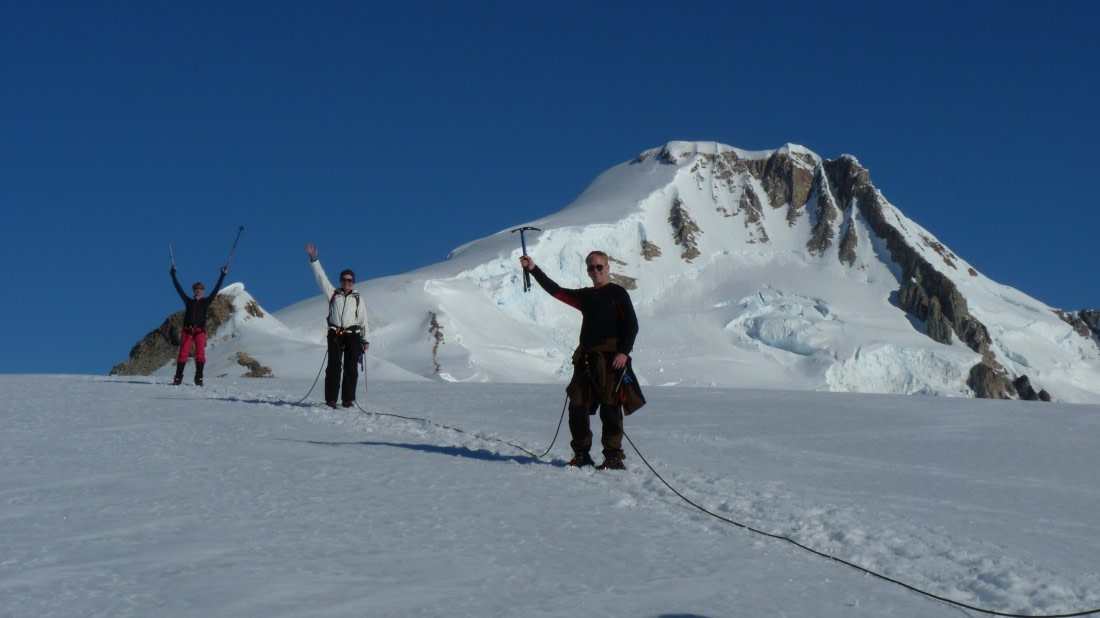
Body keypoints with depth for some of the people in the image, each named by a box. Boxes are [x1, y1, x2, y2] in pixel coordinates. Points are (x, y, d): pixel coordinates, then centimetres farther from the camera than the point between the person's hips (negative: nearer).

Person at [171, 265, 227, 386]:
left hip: (200, 331, -1)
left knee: (200, 354, -10)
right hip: (187, 330, 1)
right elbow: (178, 288, 18)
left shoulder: (206, 302, 13)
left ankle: (199, 378, -10)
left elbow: (216, 289, 10)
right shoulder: (188, 301, 17)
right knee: (183, 354, -6)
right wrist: (173, 274, 18)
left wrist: (223, 275, 8)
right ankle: (178, 378, -7)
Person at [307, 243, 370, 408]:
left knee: (351, 368, -1)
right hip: (335, 334, 0)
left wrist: (365, 340, 6)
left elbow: (363, 320, 12)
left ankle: (348, 399, 2)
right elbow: (321, 277, 9)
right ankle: (331, 400, -6)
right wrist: (314, 259, 2)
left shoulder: (358, 299, 14)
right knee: (334, 367, -5)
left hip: (353, 335, 1)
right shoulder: (333, 294, 14)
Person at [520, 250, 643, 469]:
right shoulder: (585, 296, 19)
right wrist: (534, 270, 10)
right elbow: (556, 291, 17)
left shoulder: (617, 293, 2)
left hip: (611, 358, -6)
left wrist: (624, 352, -15)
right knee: (577, 405, 1)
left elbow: (631, 325, -4)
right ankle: (581, 455, 9)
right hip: (586, 358, 6)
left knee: (610, 406, -7)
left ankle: (614, 457, -3)